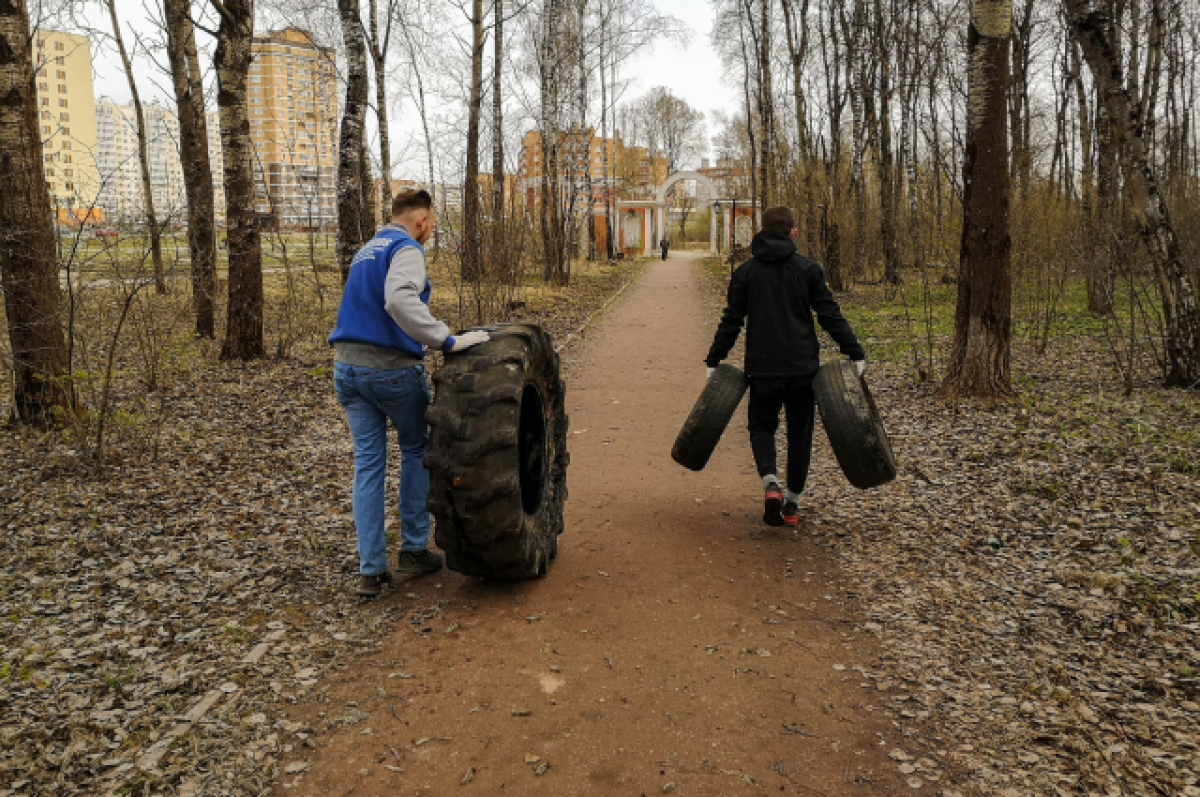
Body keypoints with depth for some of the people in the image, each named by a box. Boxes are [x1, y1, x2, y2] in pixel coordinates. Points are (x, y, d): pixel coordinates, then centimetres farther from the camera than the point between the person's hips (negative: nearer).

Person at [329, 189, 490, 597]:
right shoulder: (406, 248, -9)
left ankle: (371, 570, 7)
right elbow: (399, 300, -29)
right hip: (391, 368, -7)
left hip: (347, 366, 7)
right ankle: (413, 549, 17)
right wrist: (448, 340, -28)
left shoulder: (367, 250, 19)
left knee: (368, 463, 7)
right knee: (416, 450, 13)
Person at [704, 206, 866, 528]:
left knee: (762, 426, 14)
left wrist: (713, 361, 8)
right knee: (799, 432, 12)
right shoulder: (808, 269, 0)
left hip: (762, 368, 0)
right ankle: (792, 502, 15)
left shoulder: (745, 272, 3)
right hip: (803, 368, 0)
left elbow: (731, 321, 2)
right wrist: (856, 354, 1)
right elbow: (831, 316, -3)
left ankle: (771, 483, -12)